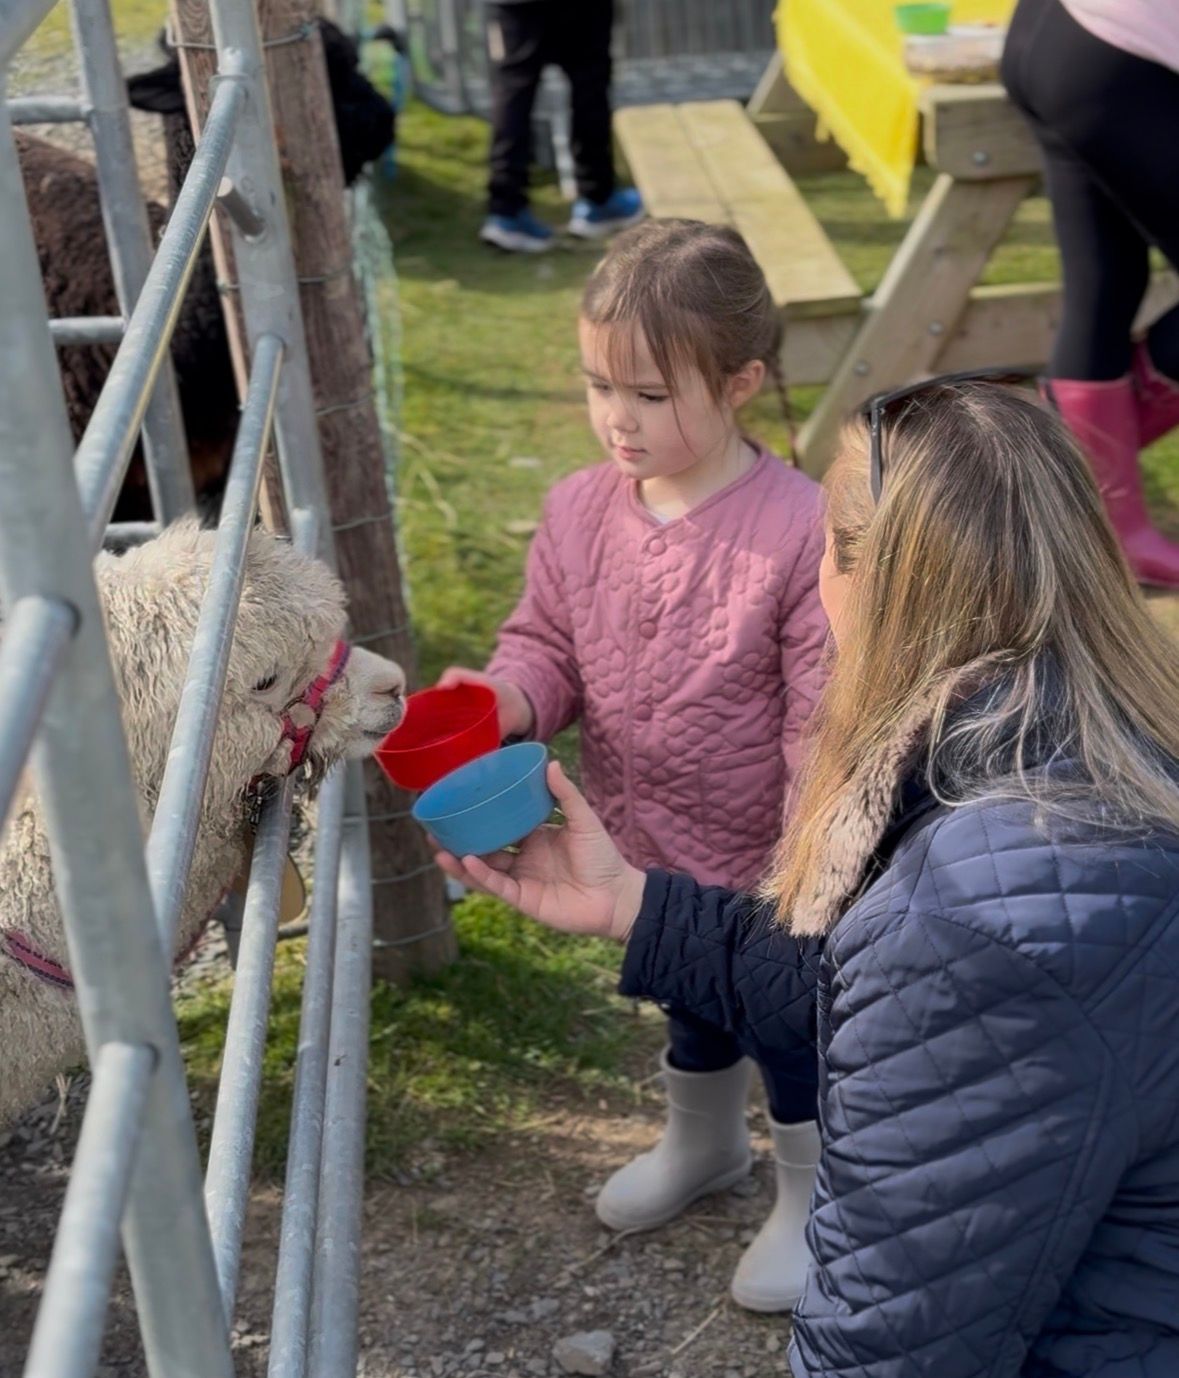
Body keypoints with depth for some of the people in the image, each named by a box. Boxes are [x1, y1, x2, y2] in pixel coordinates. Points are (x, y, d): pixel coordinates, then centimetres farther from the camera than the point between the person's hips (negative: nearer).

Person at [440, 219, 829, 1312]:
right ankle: (703, 1142, 59)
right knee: (692, 1006, 31)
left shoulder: (799, 529, -26)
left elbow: (825, 717, -22)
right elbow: (545, 648, -2)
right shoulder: (579, 513, -10)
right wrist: (504, 701, -24)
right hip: (649, 854, 5)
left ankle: (811, 1198, 44)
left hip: (766, 866, -5)